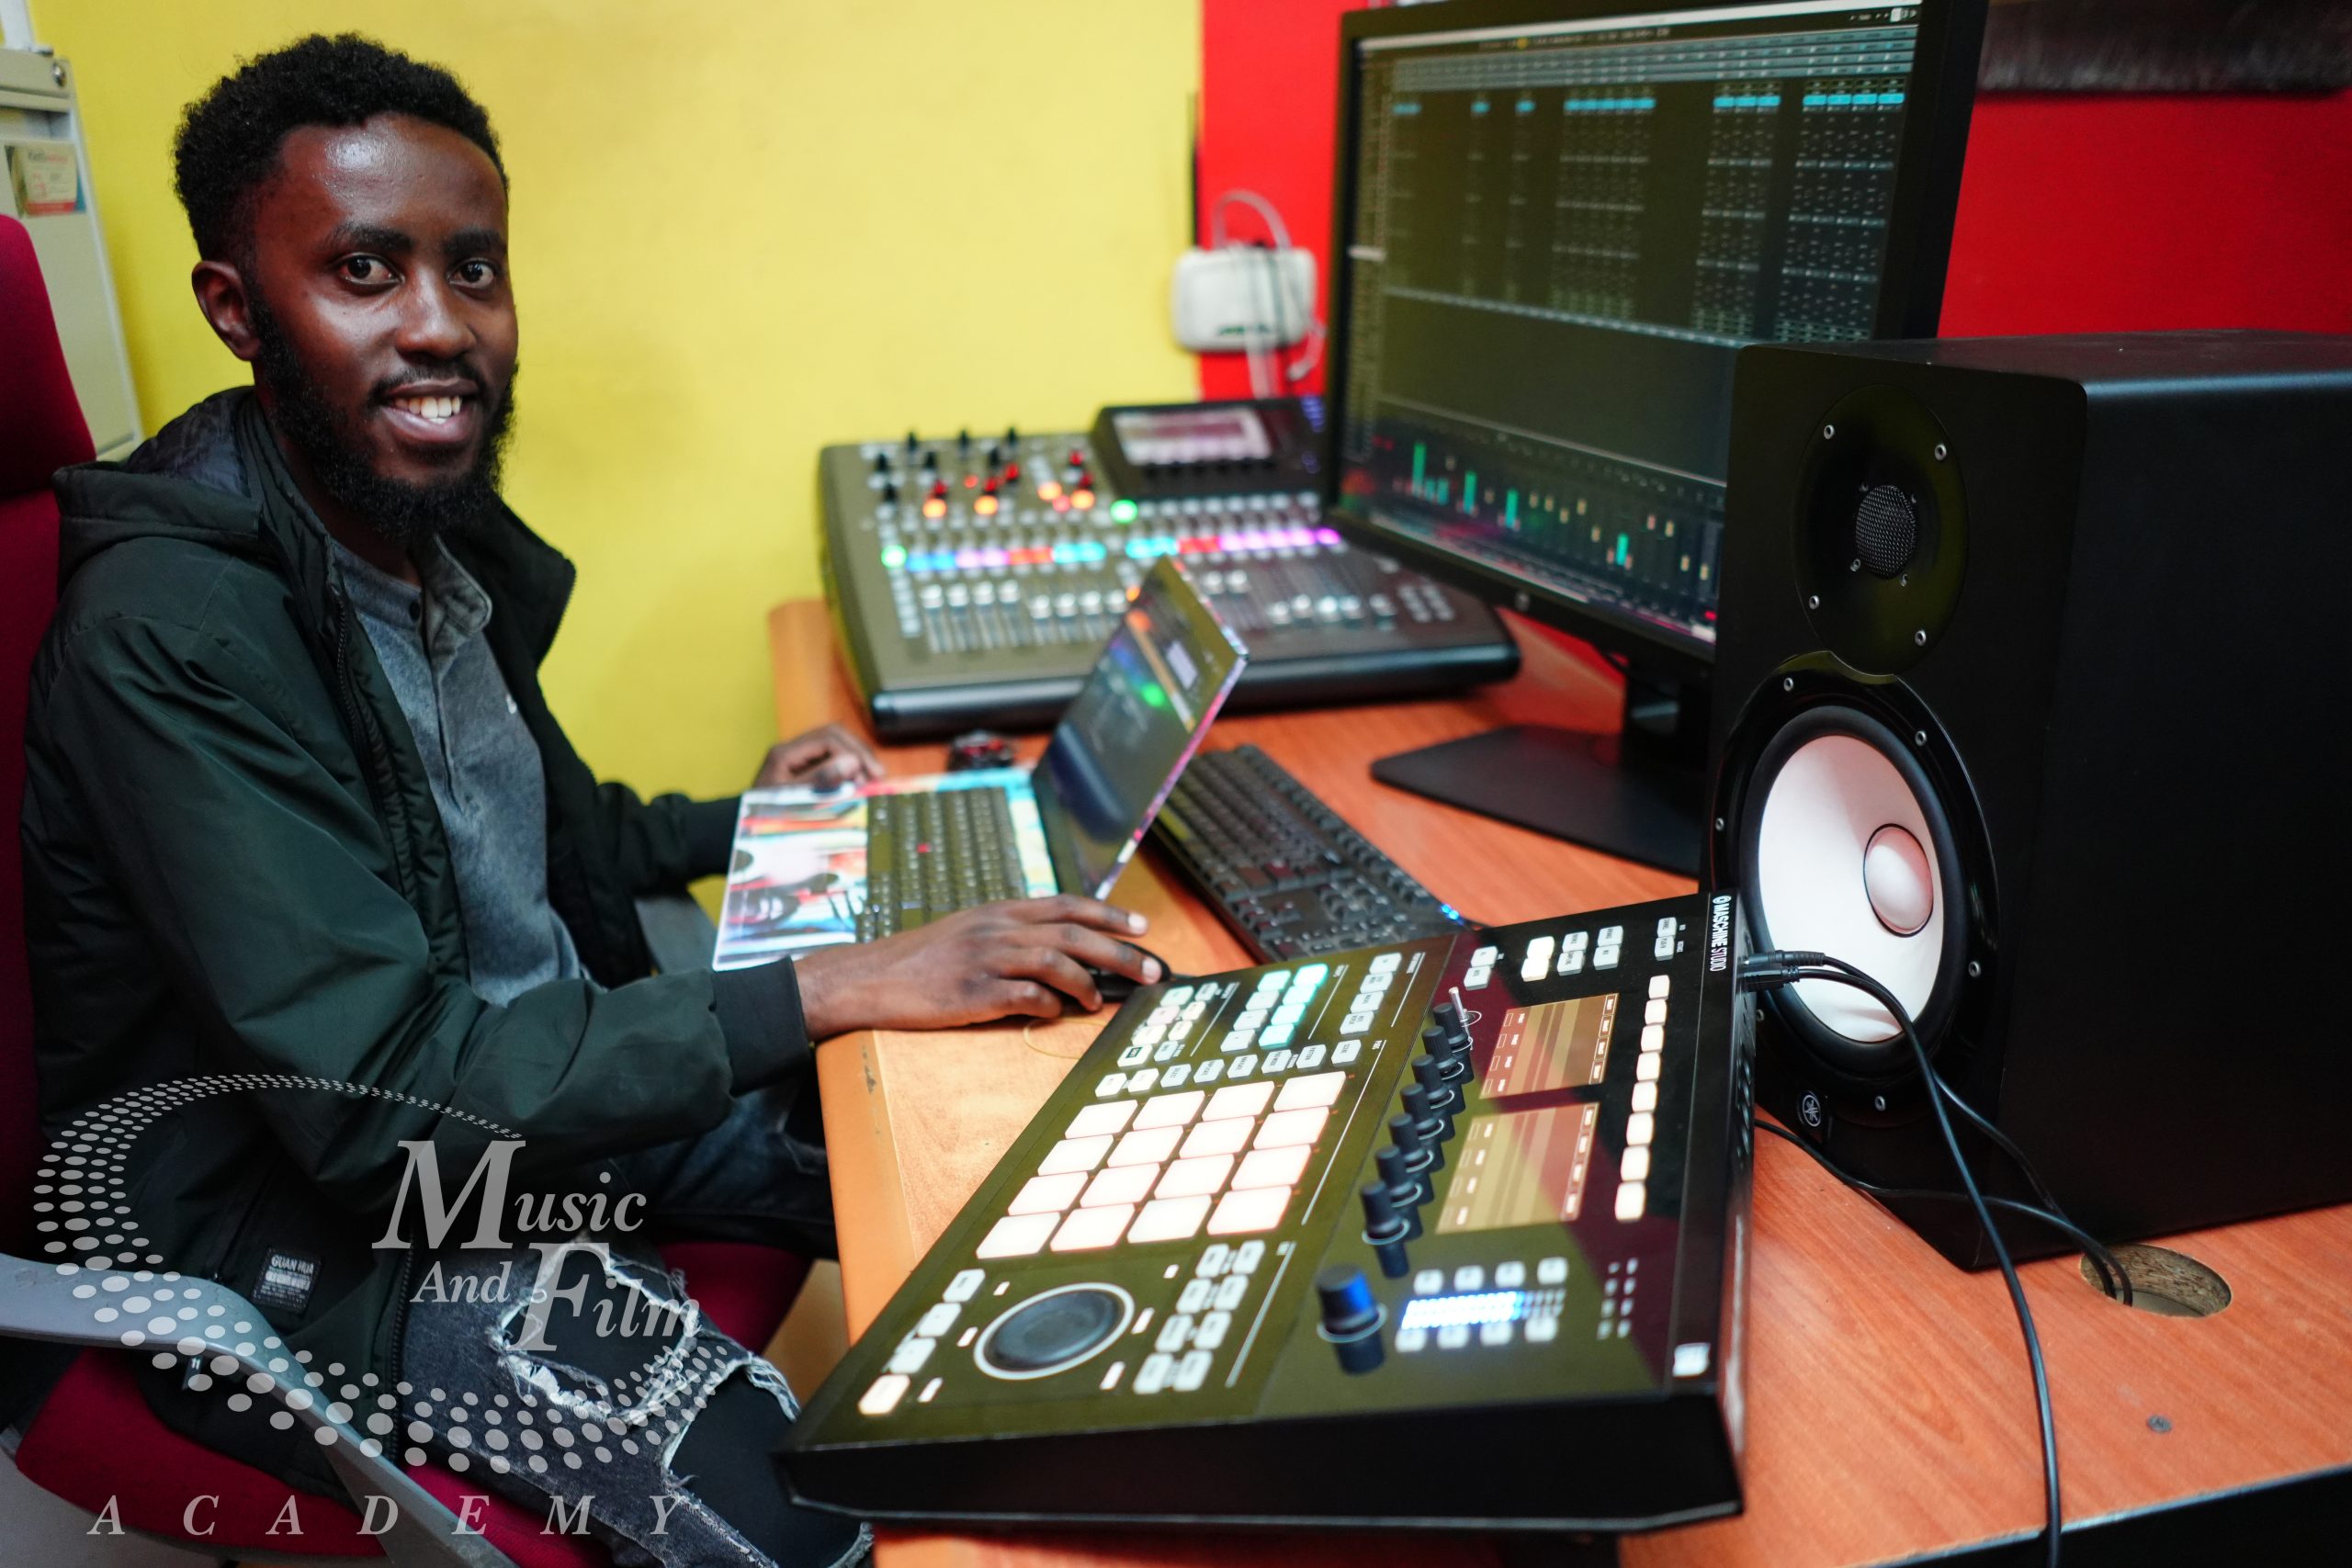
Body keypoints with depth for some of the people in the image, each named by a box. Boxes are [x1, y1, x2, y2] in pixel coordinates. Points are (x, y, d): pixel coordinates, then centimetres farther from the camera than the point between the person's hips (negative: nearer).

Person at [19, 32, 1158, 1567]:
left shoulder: (446, 536, 3)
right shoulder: (174, 636, -24)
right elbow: (379, 1090, -28)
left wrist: (740, 822, 7)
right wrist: (836, 990, -31)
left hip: (541, 1082, 8)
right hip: (327, 1229, -8)